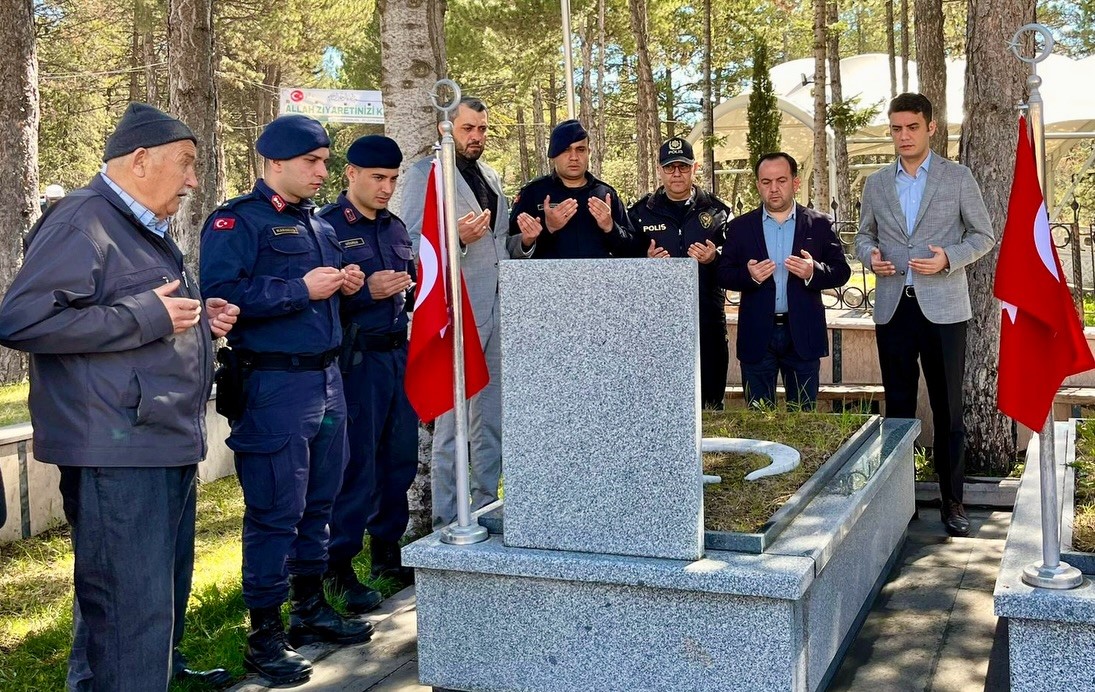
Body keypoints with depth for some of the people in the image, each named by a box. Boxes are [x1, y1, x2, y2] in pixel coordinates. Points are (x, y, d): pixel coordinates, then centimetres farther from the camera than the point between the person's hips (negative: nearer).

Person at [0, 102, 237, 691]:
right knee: (129, 604, -8)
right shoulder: (81, 222, -12)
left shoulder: (146, 230, 21)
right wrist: (148, 315, -22)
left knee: (167, 590, 20)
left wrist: (198, 318, 12)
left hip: (169, 445, 10)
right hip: (117, 454, -10)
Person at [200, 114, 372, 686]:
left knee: (318, 503, 15)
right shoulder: (236, 221, -8)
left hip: (327, 379, 8)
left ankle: (310, 607, 30)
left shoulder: (318, 225, 18)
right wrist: (302, 289, -19)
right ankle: (264, 635, 8)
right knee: (275, 512, -3)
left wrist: (345, 284, 8)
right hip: (274, 386, -8)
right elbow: (221, 294, -22)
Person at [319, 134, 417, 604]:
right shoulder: (326, 226, -5)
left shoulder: (396, 227, 16)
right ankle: (339, 566, 9)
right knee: (356, 464, -3)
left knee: (400, 459, 11)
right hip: (357, 359, -7)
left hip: (399, 355, 7)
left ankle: (387, 549, 25)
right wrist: (366, 292, -20)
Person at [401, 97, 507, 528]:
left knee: (492, 421, 13)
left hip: (497, 310, 7)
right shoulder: (426, 173, -2)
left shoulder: (491, 176, 20)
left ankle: (485, 509, 23)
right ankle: (446, 521, 4)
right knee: (451, 422, -5)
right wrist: (457, 238, -25)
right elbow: (411, 242, -9)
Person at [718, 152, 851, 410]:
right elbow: (724, 275, 2)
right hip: (757, 337, 0)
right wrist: (749, 275, -18)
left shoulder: (819, 224, 5)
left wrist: (814, 272, -18)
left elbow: (841, 271, 1)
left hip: (803, 335, 0)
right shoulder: (740, 227, 6)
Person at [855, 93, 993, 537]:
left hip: (942, 308, -3)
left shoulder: (958, 178, 2)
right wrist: (870, 254, -3)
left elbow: (984, 236, 3)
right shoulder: (876, 184, 11)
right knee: (898, 405, 8)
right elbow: (863, 235, 20)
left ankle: (952, 500, 10)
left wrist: (948, 258, -15)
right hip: (893, 308, 3)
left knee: (947, 408, 1)